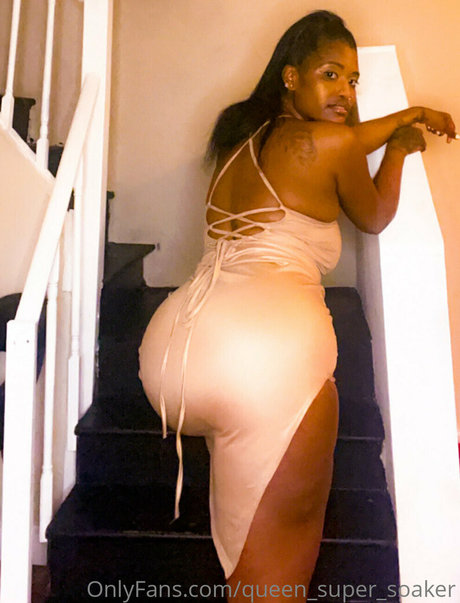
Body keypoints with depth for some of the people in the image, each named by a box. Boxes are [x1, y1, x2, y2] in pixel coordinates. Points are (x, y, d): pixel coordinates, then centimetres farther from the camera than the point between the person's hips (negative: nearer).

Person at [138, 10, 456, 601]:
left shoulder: (240, 137, 24)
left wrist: (408, 115, 49)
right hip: (268, 346, -8)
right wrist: (400, 148, 37)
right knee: (279, 550, 8)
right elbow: (375, 218, 21)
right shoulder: (330, 143, 3)